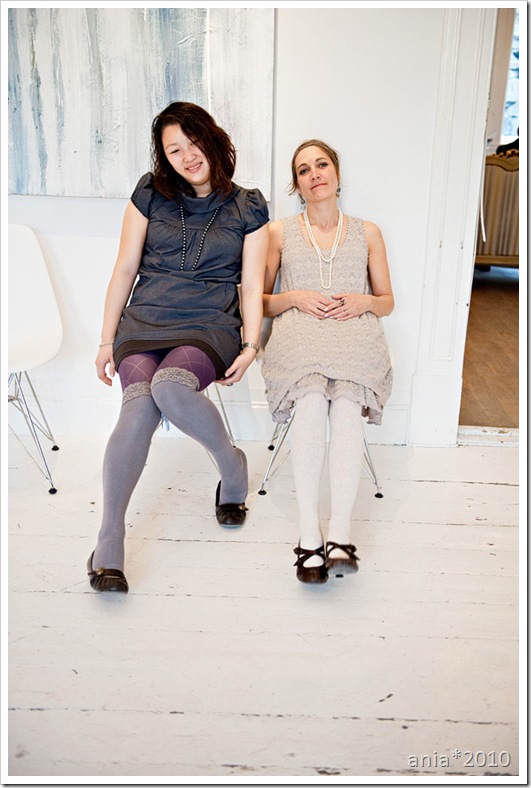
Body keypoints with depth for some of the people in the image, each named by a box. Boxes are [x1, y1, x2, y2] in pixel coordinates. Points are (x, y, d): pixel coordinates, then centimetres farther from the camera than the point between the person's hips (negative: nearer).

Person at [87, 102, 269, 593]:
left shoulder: (248, 207, 9)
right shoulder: (150, 194, 11)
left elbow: (251, 284, 5)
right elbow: (125, 269, 11)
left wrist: (250, 346, -8)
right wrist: (107, 340, 7)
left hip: (210, 326, -1)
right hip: (144, 321, 2)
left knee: (169, 386, -35)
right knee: (139, 404, -30)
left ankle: (232, 463, -7)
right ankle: (110, 538, -25)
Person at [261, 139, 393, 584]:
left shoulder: (367, 233, 24)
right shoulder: (279, 233, 22)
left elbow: (387, 302, 23)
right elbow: (260, 302, 18)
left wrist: (362, 300, 0)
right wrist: (295, 297, -2)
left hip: (355, 335, 1)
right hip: (299, 333, 0)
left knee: (347, 406, -34)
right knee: (311, 403, -35)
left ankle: (340, 533, -37)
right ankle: (309, 534, -34)